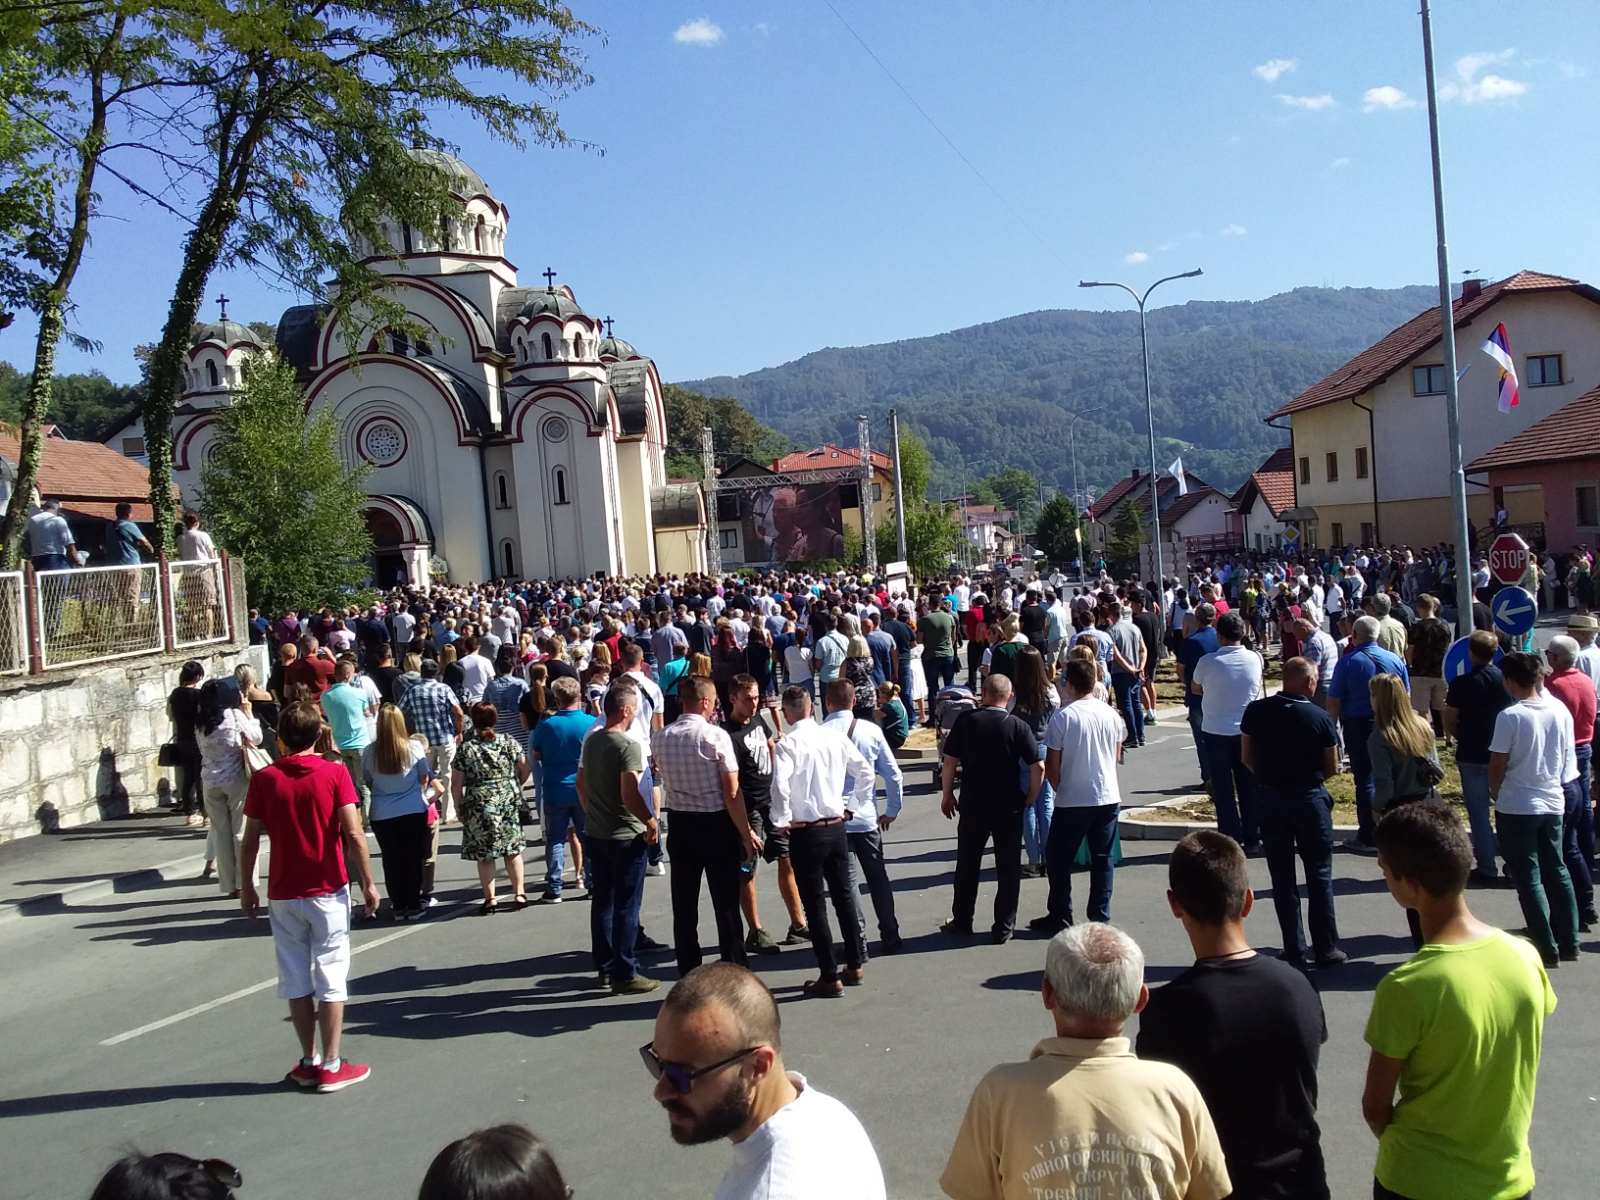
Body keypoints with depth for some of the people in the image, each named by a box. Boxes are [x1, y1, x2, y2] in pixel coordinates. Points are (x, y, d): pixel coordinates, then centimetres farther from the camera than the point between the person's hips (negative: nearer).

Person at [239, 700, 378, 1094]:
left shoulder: (264, 779, -2)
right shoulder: (335, 773, -9)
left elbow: (250, 840, 0)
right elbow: (354, 835, -14)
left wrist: (247, 887, 12)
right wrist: (368, 883, -5)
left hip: (283, 895, 2)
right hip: (328, 891, -2)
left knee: (296, 979, 12)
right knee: (330, 978, 5)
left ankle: (309, 1062, 19)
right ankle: (331, 1065, 8)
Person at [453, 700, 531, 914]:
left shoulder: (466, 749, -7)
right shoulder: (509, 743, -1)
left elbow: (456, 784, -5)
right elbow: (524, 770, 3)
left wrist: (459, 807, 7)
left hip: (480, 808, -2)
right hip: (510, 803, 2)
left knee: (484, 855, 7)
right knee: (513, 849, 14)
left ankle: (490, 899, 10)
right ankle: (519, 894, 17)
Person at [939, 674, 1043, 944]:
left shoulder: (965, 721, -5)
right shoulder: (1018, 726, -6)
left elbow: (949, 761, -5)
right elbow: (1038, 766, -10)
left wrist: (947, 794, 7)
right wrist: (1030, 797, 4)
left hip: (973, 805, 1)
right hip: (1009, 807, -1)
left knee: (967, 865, 15)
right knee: (1008, 868, 9)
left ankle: (962, 921, 25)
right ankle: (1003, 928, 12)